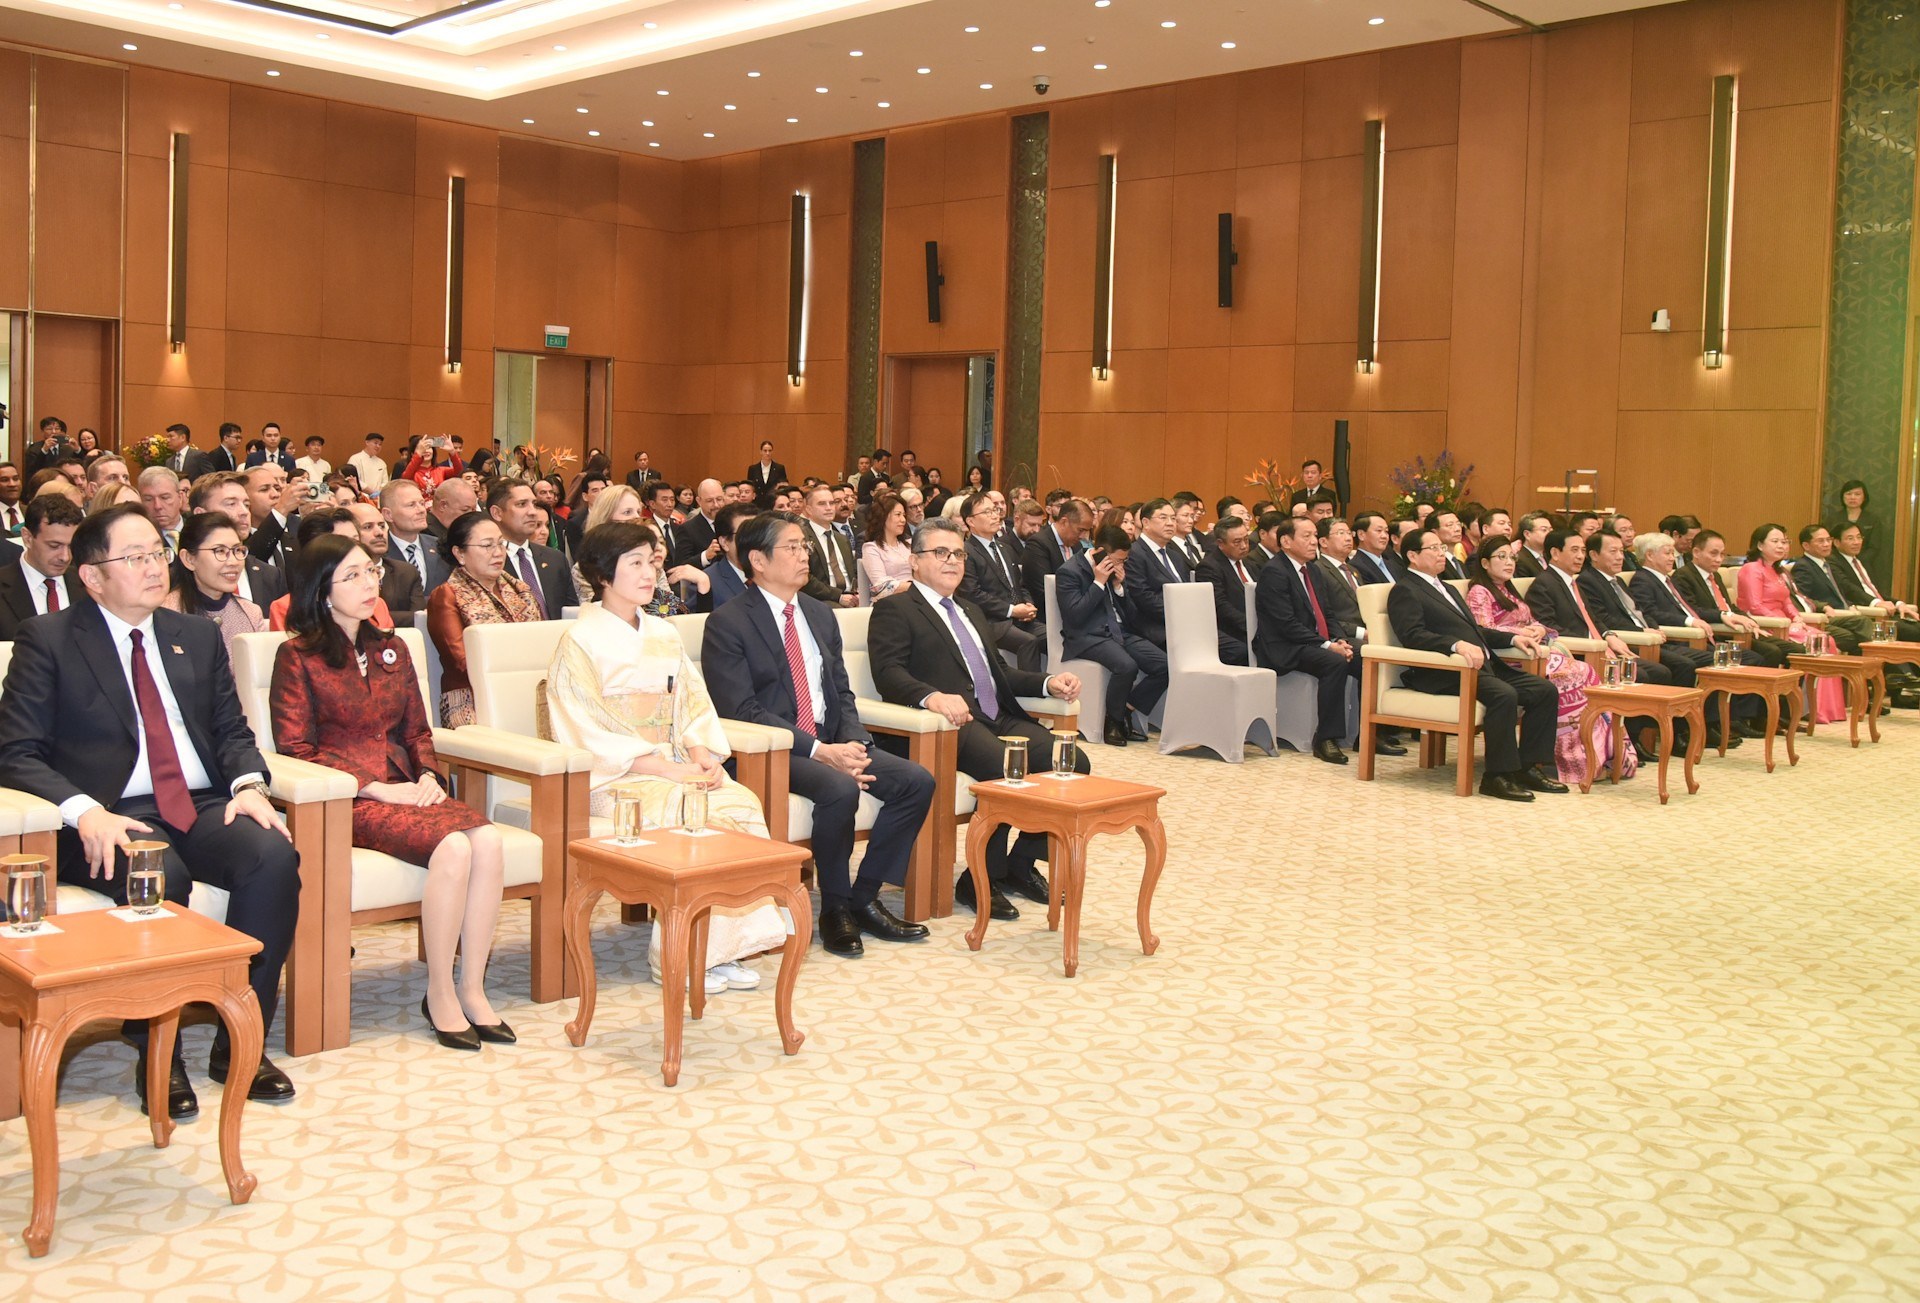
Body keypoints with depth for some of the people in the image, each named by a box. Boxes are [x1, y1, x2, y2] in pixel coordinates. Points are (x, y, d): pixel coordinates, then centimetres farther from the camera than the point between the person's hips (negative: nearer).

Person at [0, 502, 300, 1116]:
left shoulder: (198, 636, 18)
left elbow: (232, 731, 18)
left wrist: (249, 784, -6)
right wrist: (85, 813, -21)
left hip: (203, 809, 4)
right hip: (114, 819, -4)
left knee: (274, 855, -26)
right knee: (161, 877, -36)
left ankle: (240, 1044, -16)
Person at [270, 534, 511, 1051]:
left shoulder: (390, 649, 21)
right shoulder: (298, 656, 3)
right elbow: (295, 750, -4)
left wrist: (428, 777, 1)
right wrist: (376, 787, -13)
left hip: (404, 789, 5)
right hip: (347, 801, -5)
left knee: (487, 838, -27)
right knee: (453, 845, -32)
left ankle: (472, 988, -18)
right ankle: (440, 995, -18)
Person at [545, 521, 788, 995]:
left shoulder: (664, 636, 15)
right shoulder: (581, 641, -6)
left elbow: (692, 707, 13)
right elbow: (588, 735, -12)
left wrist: (703, 756, -8)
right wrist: (668, 770, -19)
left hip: (671, 767, 6)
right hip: (610, 778, -6)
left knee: (744, 801, -21)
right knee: (700, 814, -29)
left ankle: (726, 946, -16)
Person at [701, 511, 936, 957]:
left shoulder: (821, 615, 16)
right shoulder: (728, 623, -7)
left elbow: (842, 692, 16)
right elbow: (741, 712, -15)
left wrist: (851, 743, -7)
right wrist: (818, 751, -22)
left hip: (831, 743, 7)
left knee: (917, 781, -11)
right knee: (840, 790, -34)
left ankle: (864, 897, -2)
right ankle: (834, 907, -12)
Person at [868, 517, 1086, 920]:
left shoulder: (970, 611, 31)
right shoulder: (895, 611, 4)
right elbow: (888, 673, -12)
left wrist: (1049, 683, 10)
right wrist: (933, 697, -33)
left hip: (999, 719, 8)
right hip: (954, 722, -8)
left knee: (1072, 762, -14)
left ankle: (1020, 862, 1)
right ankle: (980, 879, -15)